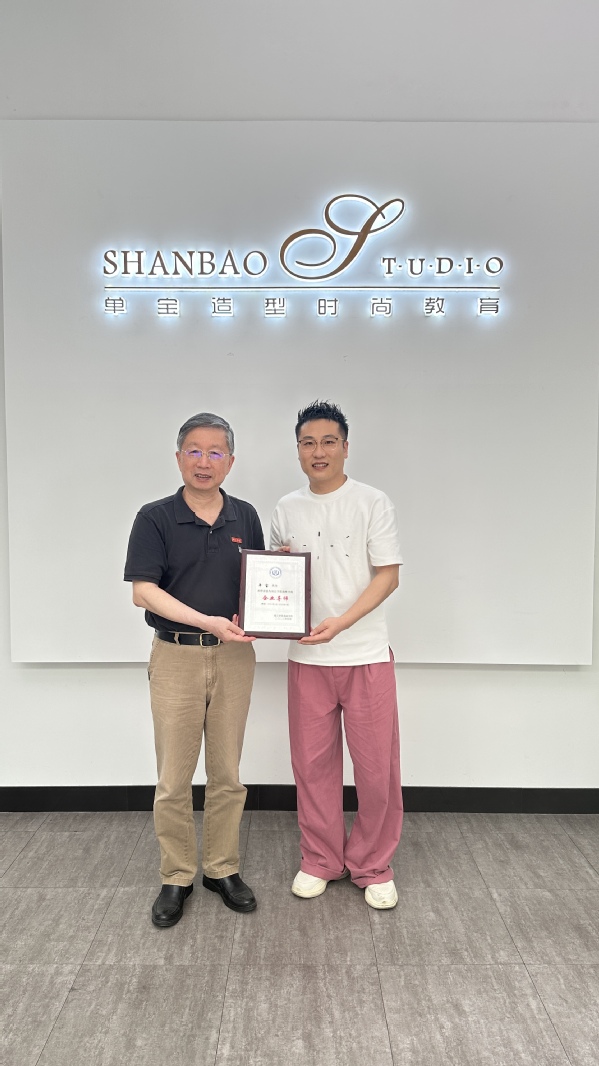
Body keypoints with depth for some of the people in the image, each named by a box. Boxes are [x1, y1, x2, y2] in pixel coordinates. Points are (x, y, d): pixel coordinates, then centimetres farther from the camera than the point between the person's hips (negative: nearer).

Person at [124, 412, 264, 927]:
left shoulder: (245, 517, 6)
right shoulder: (155, 518, -5)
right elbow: (144, 590, -12)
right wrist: (207, 621, -22)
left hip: (234, 656, 3)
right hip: (176, 657, -2)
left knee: (227, 773, 12)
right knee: (174, 778, 6)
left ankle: (222, 869, 29)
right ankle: (177, 877, 24)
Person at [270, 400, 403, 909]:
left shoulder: (373, 503, -5)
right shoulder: (287, 509, 8)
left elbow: (388, 576, -9)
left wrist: (340, 623, -20)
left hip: (366, 656, -3)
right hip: (307, 657, 3)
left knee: (376, 766, 5)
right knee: (313, 763, 12)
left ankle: (373, 867, 25)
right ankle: (321, 861, 30)